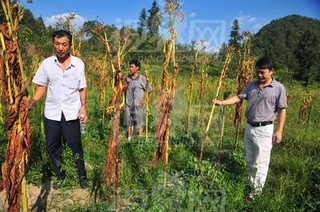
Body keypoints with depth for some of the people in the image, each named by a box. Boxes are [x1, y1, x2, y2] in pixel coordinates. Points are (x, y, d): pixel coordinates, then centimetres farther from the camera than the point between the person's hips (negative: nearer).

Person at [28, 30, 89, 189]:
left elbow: (82, 89, 2)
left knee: (75, 145, 4)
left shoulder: (78, 63, -4)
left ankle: (82, 176, 21)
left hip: (71, 112, -2)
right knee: (52, 146, 11)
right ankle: (60, 175, 30)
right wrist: (30, 104, -10)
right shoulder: (47, 63, -2)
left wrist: (83, 108, -8)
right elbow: (41, 88, 4)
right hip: (52, 112, 2)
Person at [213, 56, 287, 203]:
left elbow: (282, 110, -7)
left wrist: (279, 131, -10)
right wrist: (221, 102, -10)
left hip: (264, 129, -5)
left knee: (260, 163, 2)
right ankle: (250, 183, 38)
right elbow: (239, 98, 3)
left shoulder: (279, 88, -8)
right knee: (250, 160, 19)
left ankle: (255, 192, 15)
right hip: (249, 127, 6)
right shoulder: (252, 85, 5)